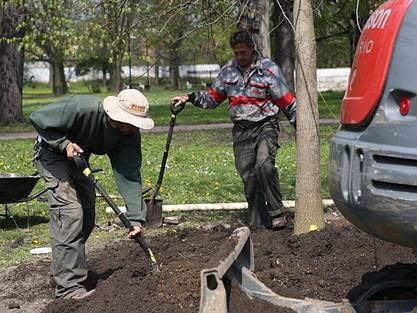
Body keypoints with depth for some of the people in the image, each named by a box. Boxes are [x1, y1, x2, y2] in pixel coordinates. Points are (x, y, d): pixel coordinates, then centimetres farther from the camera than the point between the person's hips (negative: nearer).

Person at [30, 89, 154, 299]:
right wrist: (64, 144, -32)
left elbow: (129, 176, -22)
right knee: (70, 212, -19)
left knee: (87, 215, 9)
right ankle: (68, 286, -18)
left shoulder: (130, 134, -19)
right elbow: (37, 118, -25)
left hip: (78, 157, 7)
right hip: (52, 153, -7)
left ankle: (65, 267, 30)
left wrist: (136, 218, -30)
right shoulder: (83, 108, -36)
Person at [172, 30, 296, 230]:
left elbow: (287, 103, -2)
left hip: (265, 126, -5)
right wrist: (190, 98, 4)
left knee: (264, 164, -28)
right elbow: (212, 97, 18)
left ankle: (277, 213, -17)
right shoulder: (229, 70, 9)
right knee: (248, 177, 3)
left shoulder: (269, 69, -4)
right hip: (241, 131, 5)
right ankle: (258, 223, 11)